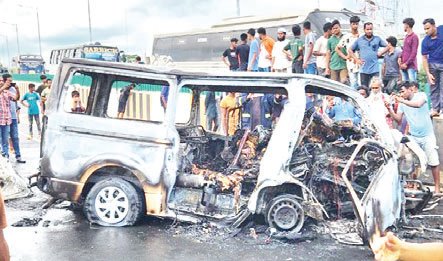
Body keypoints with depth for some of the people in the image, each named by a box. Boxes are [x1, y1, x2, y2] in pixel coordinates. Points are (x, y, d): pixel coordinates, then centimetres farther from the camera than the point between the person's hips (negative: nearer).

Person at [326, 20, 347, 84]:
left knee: (344, 83, -12)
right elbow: (328, 54, 11)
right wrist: (327, 67, 7)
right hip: (333, 66, 2)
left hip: (344, 65, -2)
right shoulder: (330, 40, 10)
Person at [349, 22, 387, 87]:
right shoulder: (359, 40, 9)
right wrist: (356, 59, 5)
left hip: (375, 69, 0)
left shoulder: (377, 39, 8)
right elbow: (350, 50, 14)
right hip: (363, 69, 1)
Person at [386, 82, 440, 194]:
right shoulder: (401, 103, 4)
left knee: (434, 162, -1)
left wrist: (402, 101, -29)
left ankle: (437, 187, 8)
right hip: (413, 136, 4)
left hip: (427, 135, -4)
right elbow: (398, 119, -1)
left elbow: (418, 104, -29)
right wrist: (390, 109, -14)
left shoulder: (421, 95, -7)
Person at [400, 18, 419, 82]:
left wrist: (407, 63, -15)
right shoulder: (406, 36, 17)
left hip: (411, 65, -8)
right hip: (404, 65, 8)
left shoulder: (414, 37, -8)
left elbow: (414, 53, -13)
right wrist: (400, 57, 6)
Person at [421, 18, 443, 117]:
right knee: (434, 87, 6)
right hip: (432, 64, 1)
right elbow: (424, 58, -7)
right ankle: (435, 109, 13)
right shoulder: (425, 41, -7)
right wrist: (428, 74, -14)